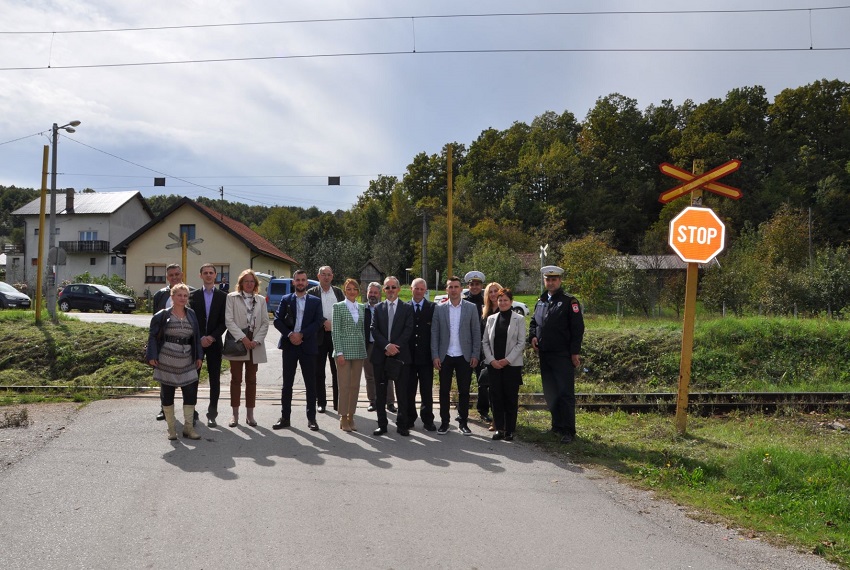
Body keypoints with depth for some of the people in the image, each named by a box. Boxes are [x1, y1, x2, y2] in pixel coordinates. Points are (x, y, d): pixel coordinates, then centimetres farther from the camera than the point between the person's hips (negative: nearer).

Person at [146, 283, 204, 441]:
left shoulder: (192, 315, 9)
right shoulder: (162, 315, -2)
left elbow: (196, 337, 12)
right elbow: (153, 336, -1)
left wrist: (199, 356, 7)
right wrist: (152, 356, -9)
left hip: (187, 362, 3)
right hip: (166, 361, -3)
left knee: (191, 393, 1)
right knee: (167, 395, 5)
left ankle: (188, 427, 12)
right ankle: (171, 428, 17)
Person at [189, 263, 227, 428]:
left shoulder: (223, 296, 3)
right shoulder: (193, 295, 4)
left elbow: (224, 321, 0)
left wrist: (212, 337, -12)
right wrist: (200, 338, -11)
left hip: (214, 342, 0)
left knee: (215, 380, 1)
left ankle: (212, 414, 7)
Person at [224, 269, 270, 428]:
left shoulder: (261, 300, 10)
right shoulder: (232, 297, 1)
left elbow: (265, 323, 5)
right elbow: (229, 320, -7)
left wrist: (256, 341, -8)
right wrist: (243, 338, -15)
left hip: (255, 344, 3)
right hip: (236, 343, -2)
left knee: (251, 380, 7)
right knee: (236, 379, 3)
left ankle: (249, 414, 14)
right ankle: (235, 414, 10)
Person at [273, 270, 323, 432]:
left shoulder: (315, 301, 5)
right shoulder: (286, 300, 7)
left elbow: (318, 322, -4)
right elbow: (277, 320, 0)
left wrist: (301, 334, -14)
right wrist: (290, 334, -13)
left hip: (307, 346, -1)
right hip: (289, 345, 1)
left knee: (310, 384, 3)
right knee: (287, 383, 6)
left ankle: (311, 418, 10)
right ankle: (285, 417, 13)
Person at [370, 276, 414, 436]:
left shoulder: (407, 308, 5)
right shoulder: (378, 308, 10)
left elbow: (408, 330, -3)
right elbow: (374, 330, 2)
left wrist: (395, 346, -13)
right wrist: (386, 346, -12)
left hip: (400, 355, -2)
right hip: (380, 355, 2)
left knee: (402, 392, 1)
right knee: (381, 392, 7)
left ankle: (402, 425, 9)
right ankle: (382, 424, 15)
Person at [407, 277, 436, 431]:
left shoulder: (432, 308, 2)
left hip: (426, 355, -1)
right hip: (409, 355, 1)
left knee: (427, 391, 4)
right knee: (409, 390, 9)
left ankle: (427, 420, 13)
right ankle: (409, 419, 20)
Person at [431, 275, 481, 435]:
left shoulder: (471, 308, 2)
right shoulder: (439, 309, 3)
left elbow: (476, 333, 2)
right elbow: (434, 334, 2)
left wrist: (475, 355, -4)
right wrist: (435, 356, -5)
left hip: (464, 357, 0)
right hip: (445, 357, 1)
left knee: (464, 391, 6)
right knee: (444, 391, 6)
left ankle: (463, 422, 17)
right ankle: (444, 422, 16)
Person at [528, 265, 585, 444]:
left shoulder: (569, 301, -6)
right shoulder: (541, 301, 13)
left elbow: (577, 328, -9)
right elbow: (533, 322, 24)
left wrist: (575, 352, -13)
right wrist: (533, 336, 3)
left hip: (563, 355, -6)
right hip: (544, 354, 7)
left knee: (565, 393, -5)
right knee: (550, 393, 13)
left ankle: (568, 431, 0)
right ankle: (557, 426, 25)